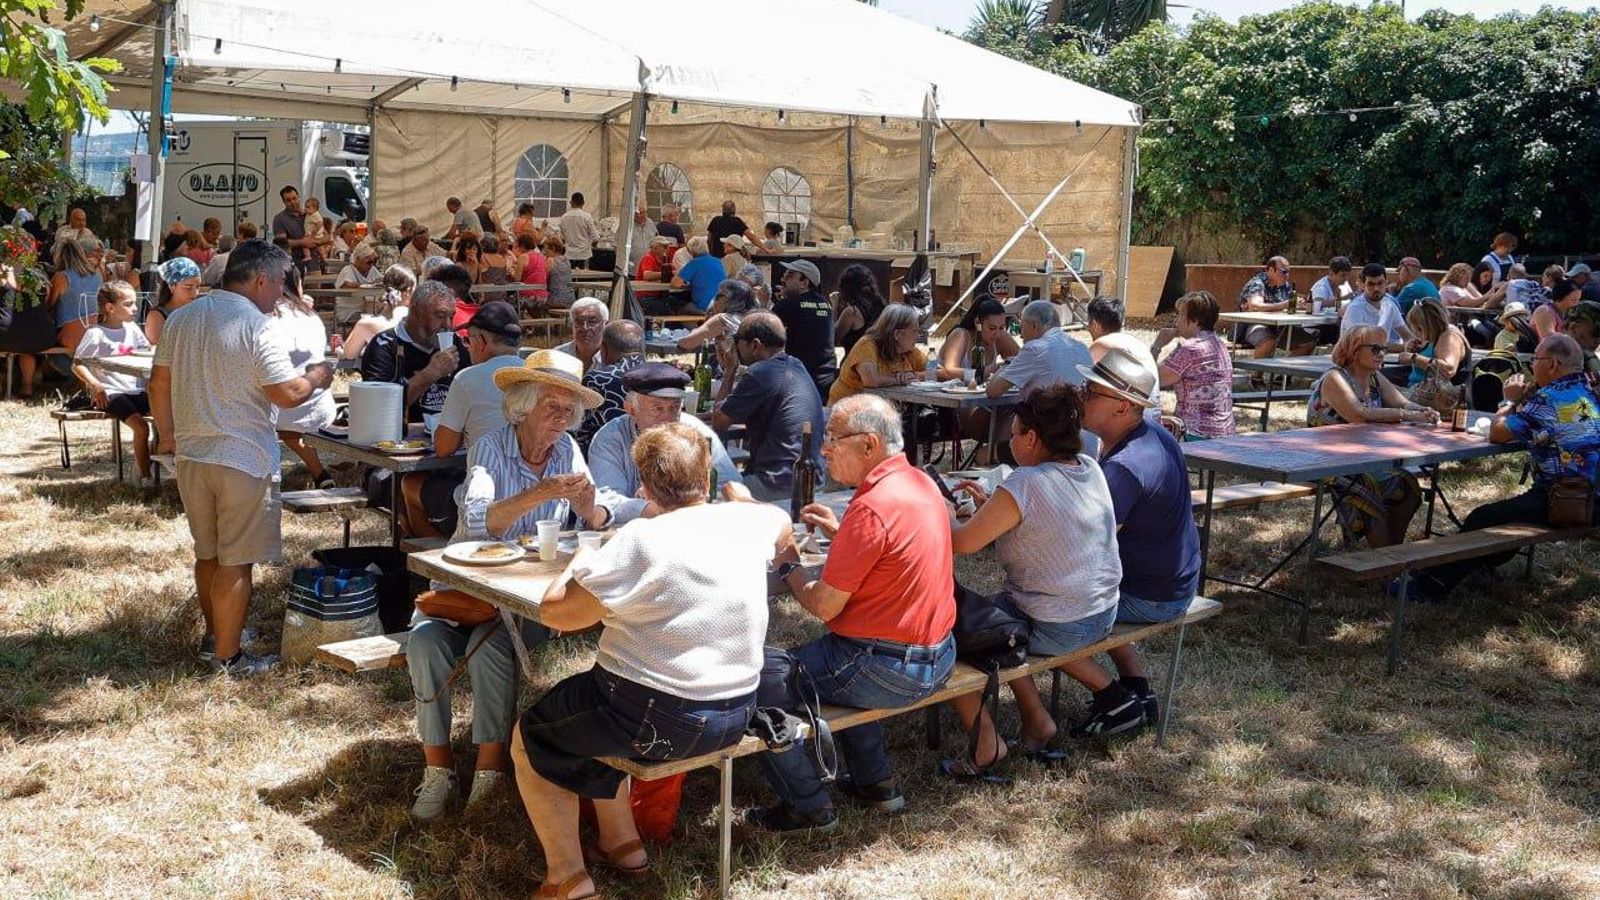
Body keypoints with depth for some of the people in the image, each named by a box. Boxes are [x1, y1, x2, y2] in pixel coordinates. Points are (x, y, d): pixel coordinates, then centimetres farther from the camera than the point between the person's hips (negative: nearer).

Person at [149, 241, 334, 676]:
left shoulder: (181, 318, 7)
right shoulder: (258, 326, -15)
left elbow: (159, 382, 12)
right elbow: (286, 395, -19)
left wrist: (167, 433, 22)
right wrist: (315, 378, 0)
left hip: (191, 455, 7)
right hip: (241, 459, -7)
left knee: (207, 552, 20)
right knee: (235, 561, 2)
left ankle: (215, 635, 34)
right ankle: (226, 657, 9)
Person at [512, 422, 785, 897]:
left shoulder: (641, 541, -20)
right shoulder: (746, 522, -2)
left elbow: (554, 613, -14)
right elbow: (784, 525, 24)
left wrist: (579, 564, 4)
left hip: (655, 718, -7)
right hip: (734, 715, 7)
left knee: (531, 738, 18)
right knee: (590, 719, 32)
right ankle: (621, 842, 37)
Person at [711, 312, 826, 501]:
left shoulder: (760, 374, -15)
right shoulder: (796, 367, 14)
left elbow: (718, 423, -4)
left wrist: (730, 370, 3)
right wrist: (730, 370, 19)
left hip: (779, 486, -10)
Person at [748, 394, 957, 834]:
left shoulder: (871, 507, -24)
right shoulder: (921, 483, 4)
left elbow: (824, 607, -18)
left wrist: (788, 566, 0)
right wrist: (839, 532, 8)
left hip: (887, 671, -10)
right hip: (937, 657, 10)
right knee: (814, 655, 34)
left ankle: (808, 806, 11)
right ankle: (875, 783, 34)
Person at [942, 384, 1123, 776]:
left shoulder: (1024, 485, -24)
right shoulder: (1090, 468, 0)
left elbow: (964, 542, -19)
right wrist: (990, 504, 10)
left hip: (1054, 627, -8)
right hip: (1103, 616, 8)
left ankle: (987, 744, 5)